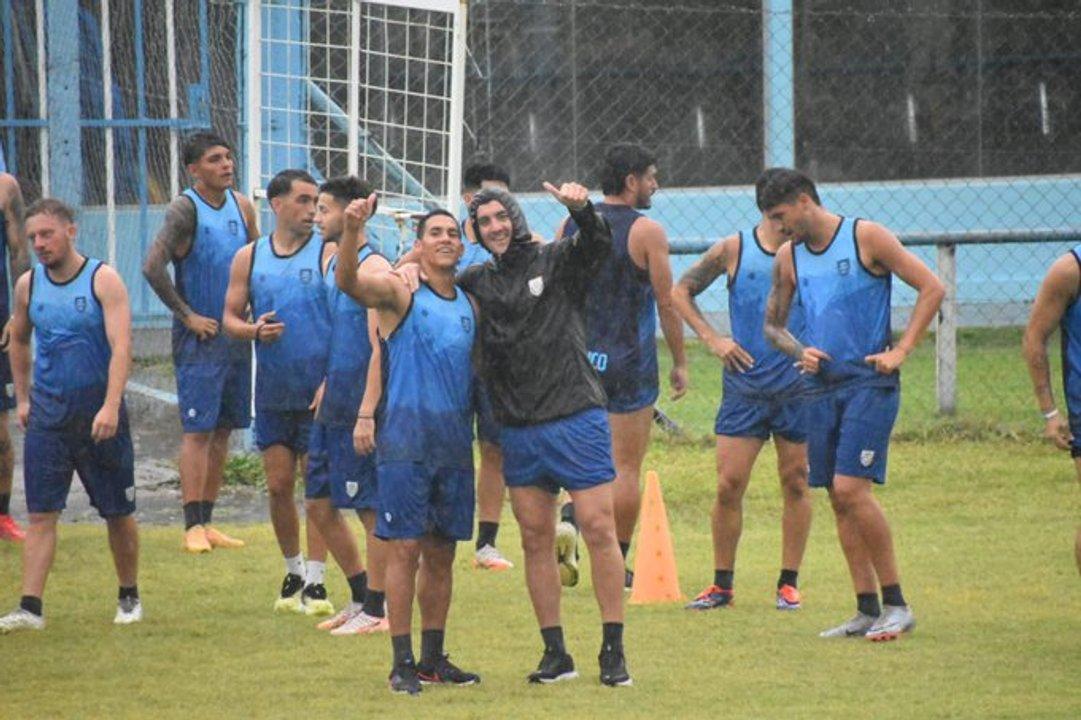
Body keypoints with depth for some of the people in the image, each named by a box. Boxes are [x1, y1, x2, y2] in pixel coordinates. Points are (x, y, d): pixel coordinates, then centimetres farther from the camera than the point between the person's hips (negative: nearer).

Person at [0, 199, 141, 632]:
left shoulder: (103, 280, -9)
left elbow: (121, 347, -17)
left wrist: (110, 406, -27)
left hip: (99, 414, -3)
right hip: (47, 414, 3)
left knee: (118, 513, 7)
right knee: (41, 514, -5)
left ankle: (129, 598, 24)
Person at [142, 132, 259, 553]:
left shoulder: (242, 206, 8)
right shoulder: (186, 210, -12)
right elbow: (153, 268, -21)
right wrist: (187, 315, -17)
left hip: (237, 334, 7)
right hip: (199, 338, -7)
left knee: (223, 429, 9)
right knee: (198, 430, -8)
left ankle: (207, 520, 15)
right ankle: (193, 526, -8)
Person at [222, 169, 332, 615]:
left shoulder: (328, 255, -3)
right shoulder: (249, 258, 8)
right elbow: (230, 318, 12)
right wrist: (253, 331, -11)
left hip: (319, 391, -3)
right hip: (272, 391, 3)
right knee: (278, 485, 6)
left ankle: (315, 581, 0)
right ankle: (293, 570, 23)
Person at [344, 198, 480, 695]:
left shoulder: (470, 306, 13)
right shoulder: (400, 294, -4)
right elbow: (349, 283, -23)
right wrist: (351, 233, -39)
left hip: (454, 443, 5)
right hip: (405, 439, -5)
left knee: (442, 552, 10)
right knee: (405, 548, -6)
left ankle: (433, 657, 18)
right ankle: (403, 662, -3)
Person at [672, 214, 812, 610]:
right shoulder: (733, 250, 2)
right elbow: (680, 292, 11)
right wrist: (712, 338, 0)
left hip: (798, 388, 0)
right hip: (744, 388, 0)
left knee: (795, 483, 5)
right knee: (729, 484, -2)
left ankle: (789, 583, 14)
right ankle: (722, 584, 9)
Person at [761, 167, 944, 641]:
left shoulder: (866, 238, -5)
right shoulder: (788, 258, 12)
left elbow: (931, 287, -5)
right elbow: (772, 325, 23)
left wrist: (900, 351, -11)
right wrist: (799, 351, 1)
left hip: (870, 383, -6)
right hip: (821, 385, 6)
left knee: (850, 488, -16)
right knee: (839, 499, 4)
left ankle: (896, 605, -8)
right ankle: (868, 609, 11)